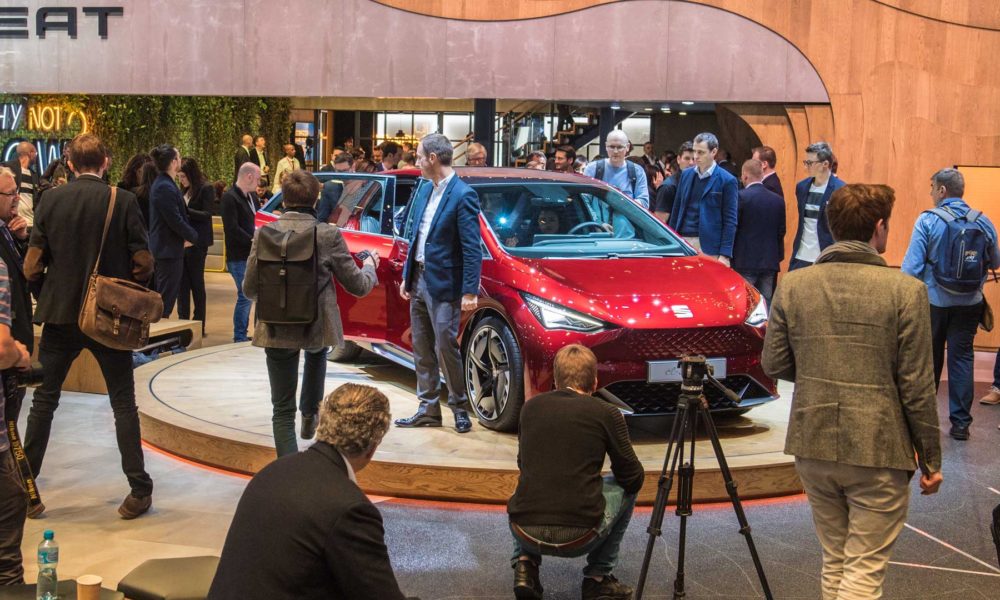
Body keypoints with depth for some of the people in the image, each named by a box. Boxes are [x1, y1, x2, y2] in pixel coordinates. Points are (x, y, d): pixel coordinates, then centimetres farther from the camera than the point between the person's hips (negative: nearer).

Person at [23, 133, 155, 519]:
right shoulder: (123, 201, -8)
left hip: (60, 314, 2)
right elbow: (143, 263, -9)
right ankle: (139, 490, 7)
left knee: (44, 400, 14)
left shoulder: (51, 201, -3)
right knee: (123, 403, 7)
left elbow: (32, 266, -2)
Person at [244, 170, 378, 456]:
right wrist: (370, 265, 18)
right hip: (317, 328, 0)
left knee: (283, 410, 7)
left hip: (276, 331, 0)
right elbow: (358, 286, -4)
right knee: (317, 352, 39)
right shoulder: (328, 235, -12)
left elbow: (249, 289, 0)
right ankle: (310, 413, 41)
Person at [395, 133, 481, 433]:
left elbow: (472, 248, -17)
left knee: (446, 347, -3)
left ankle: (460, 408, 14)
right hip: (418, 280, 8)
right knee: (422, 349, 13)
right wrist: (407, 276, 17)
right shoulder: (425, 191, 11)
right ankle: (428, 410, 22)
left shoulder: (463, 195, -15)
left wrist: (470, 291, -21)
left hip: (443, 285, -8)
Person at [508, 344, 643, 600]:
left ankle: (525, 564, 14)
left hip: (525, 532, 3)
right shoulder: (607, 414, 1)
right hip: (579, 537, -3)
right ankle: (598, 578, 21)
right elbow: (634, 478, 9)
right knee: (625, 488, 25)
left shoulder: (531, 407, 11)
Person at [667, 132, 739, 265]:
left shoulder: (727, 181, -3)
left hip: (708, 247, -5)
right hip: (682, 241, 5)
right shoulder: (686, 175, 13)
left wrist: (725, 255, -11)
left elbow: (730, 221, -5)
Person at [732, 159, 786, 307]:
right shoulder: (778, 200, 6)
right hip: (770, 262, 5)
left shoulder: (740, 196, -11)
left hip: (745, 262, -5)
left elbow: (732, 228, -10)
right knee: (766, 304, 9)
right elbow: (781, 231, 9)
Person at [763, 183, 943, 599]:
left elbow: (773, 364, 4)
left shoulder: (792, 285, -1)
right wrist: (931, 459, 1)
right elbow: (917, 388, -9)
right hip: (879, 452, -4)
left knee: (834, 563, 19)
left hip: (812, 446, 4)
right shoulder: (905, 291, -12)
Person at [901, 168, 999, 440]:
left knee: (929, 359, 12)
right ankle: (960, 422, 9)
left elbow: (912, 265, -15)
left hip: (934, 302, -2)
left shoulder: (928, 220, -12)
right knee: (962, 358, 8)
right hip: (969, 303, 2)